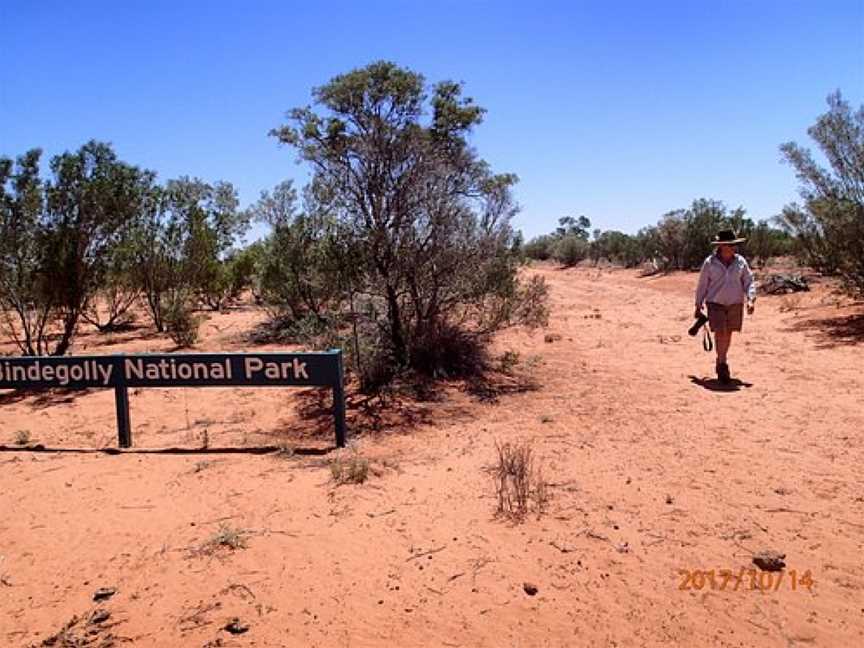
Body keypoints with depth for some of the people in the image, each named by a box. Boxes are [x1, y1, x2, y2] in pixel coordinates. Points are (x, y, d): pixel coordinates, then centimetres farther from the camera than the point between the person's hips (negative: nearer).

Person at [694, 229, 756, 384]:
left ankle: (720, 362, 30)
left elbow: (749, 281, 4)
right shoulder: (710, 262, -6)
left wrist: (751, 300, -11)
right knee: (720, 333, -13)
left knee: (728, 334, 12)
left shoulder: (740, 261, 1)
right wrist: (698, 306, 3)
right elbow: (702, 285, 1)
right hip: (716, 303, -3)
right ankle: (723, 366, -4)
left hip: (735, 304, 3)